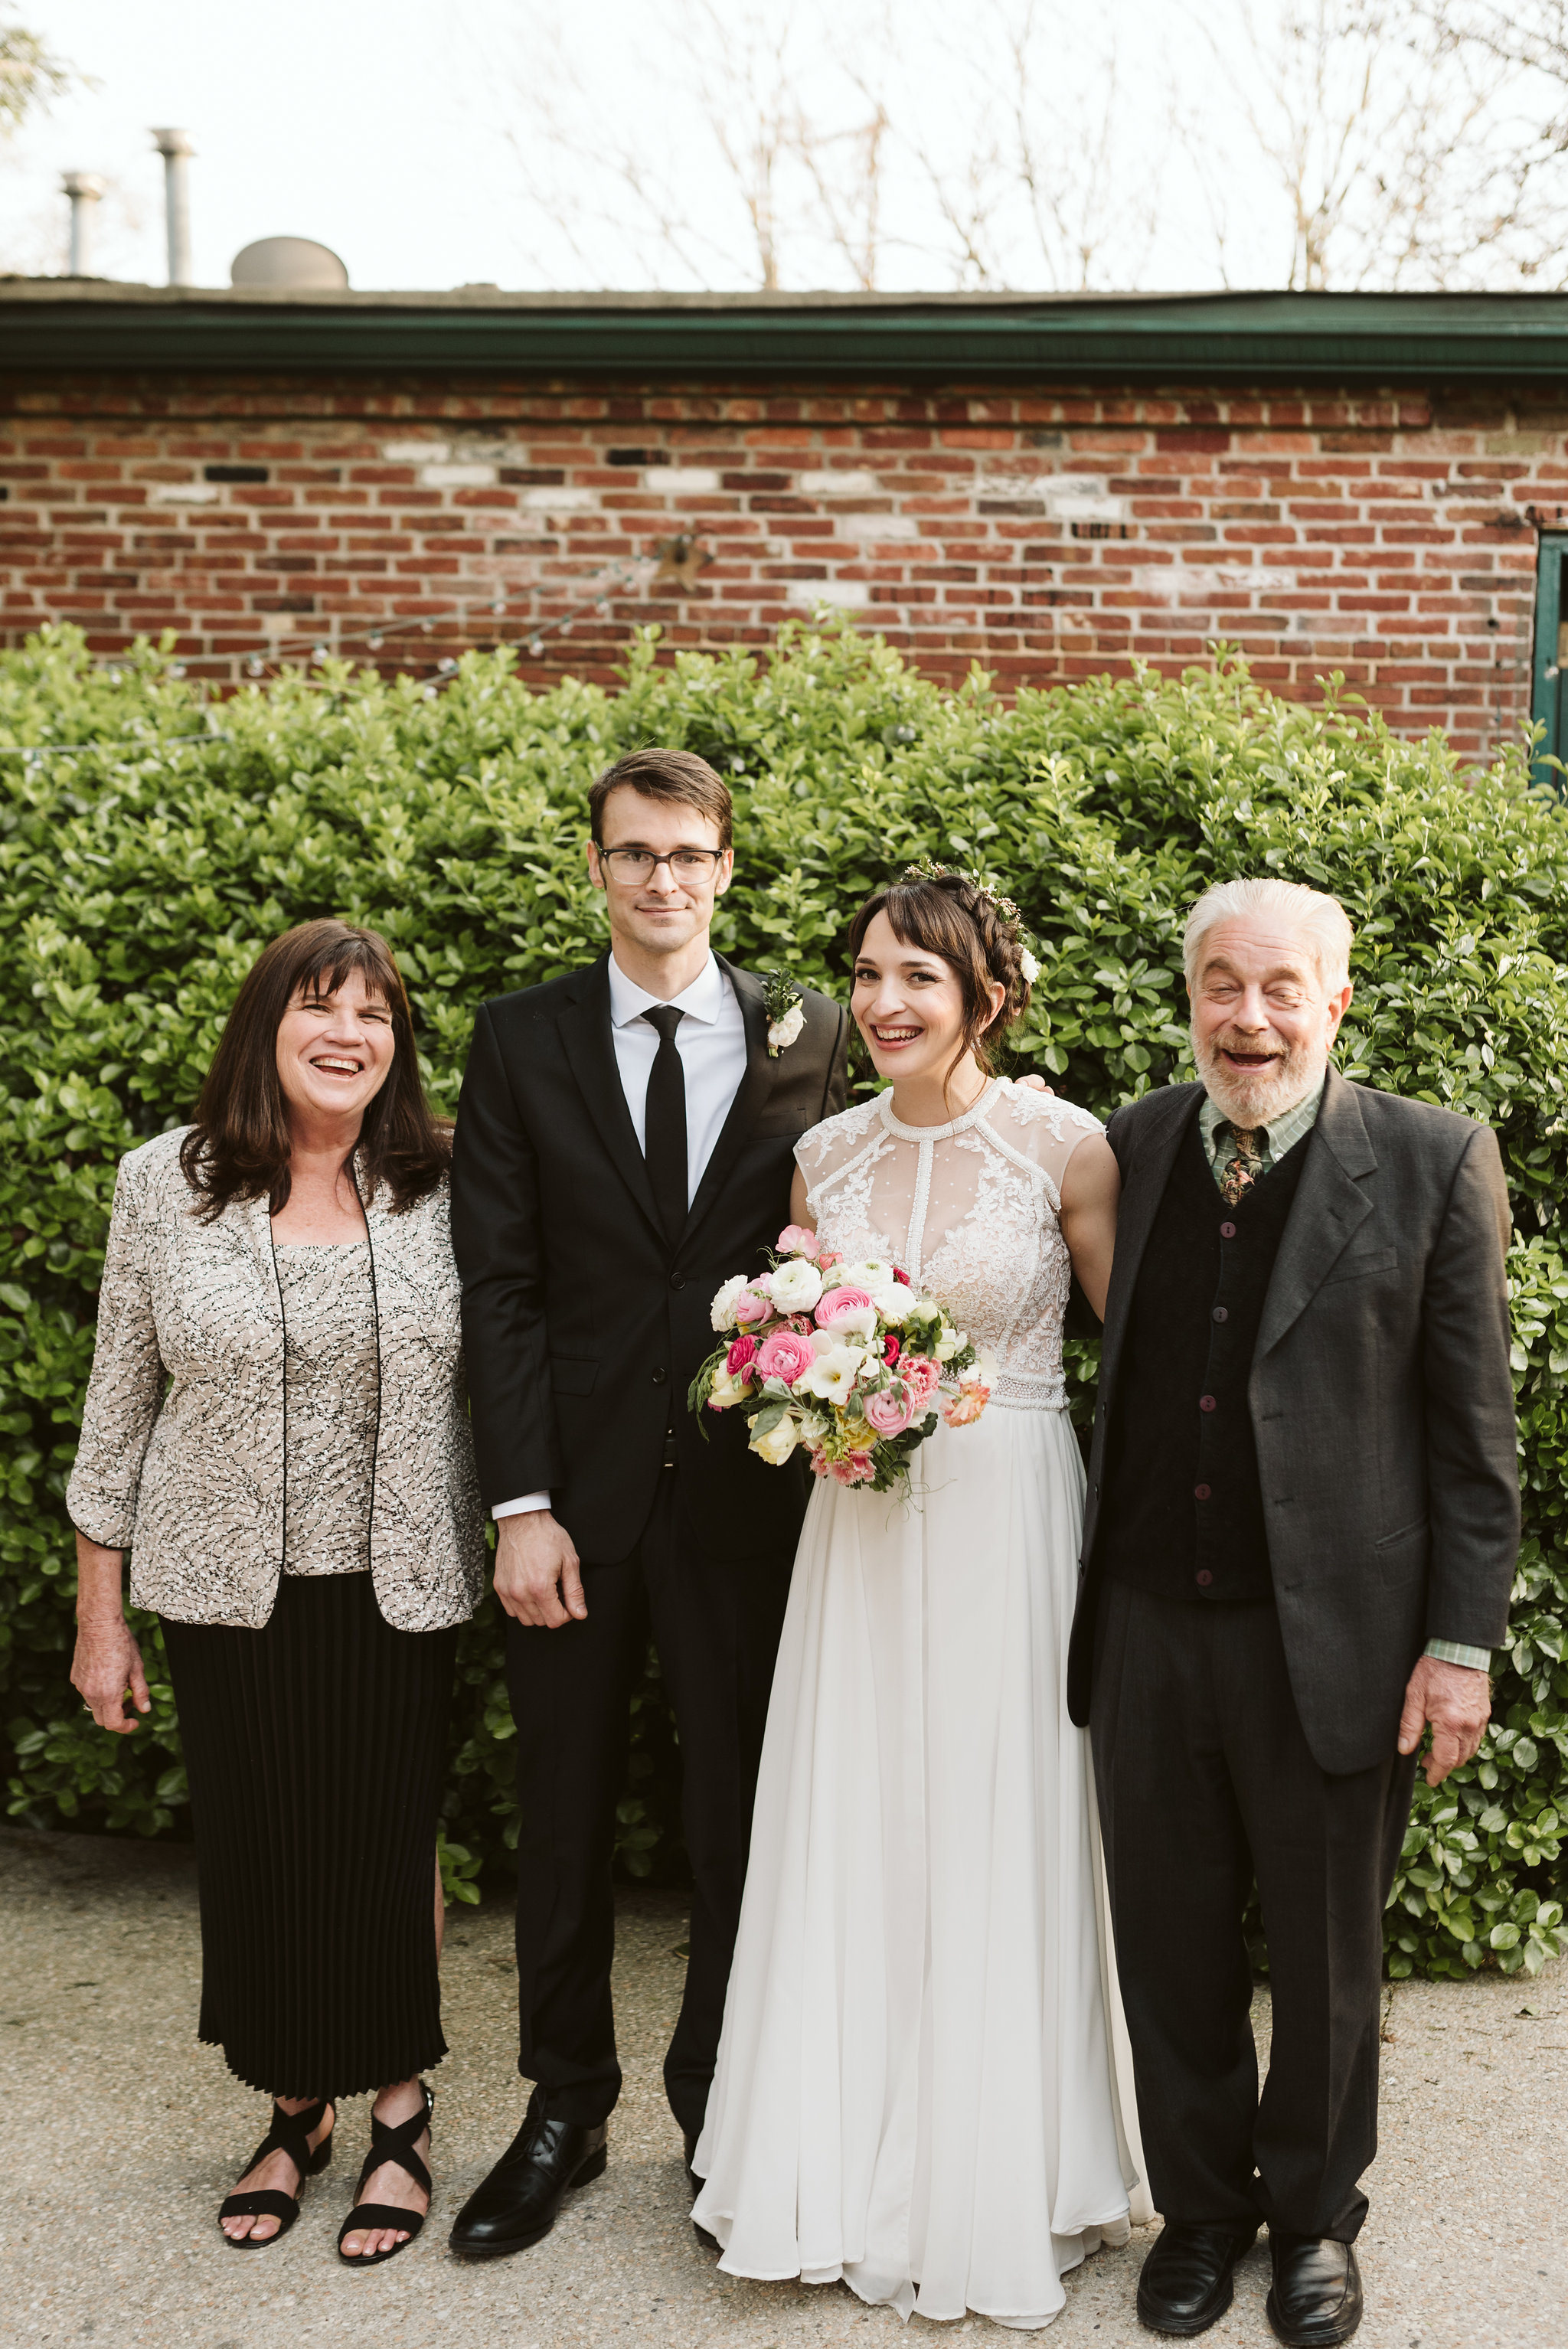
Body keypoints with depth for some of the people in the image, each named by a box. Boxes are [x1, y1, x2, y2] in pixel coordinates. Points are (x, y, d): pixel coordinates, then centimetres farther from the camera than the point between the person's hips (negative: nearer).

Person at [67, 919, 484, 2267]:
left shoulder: (441, 1188, -3)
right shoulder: (166, 1186, -4)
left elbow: (490, 1380, 5)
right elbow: (120, 1410, 1)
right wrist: (101, 1618, 3)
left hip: (395, 1595, 0)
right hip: (226, 1595, 1)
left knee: (391, 1844, 7)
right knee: (254, 1850, 11)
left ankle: (400, 2116, 30)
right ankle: (296, 2112, 34)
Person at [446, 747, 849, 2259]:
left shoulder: (806, 1036, 2)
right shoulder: (522, 1042, 1)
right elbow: (500, 1287, -3)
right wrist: (522, 1506, -9)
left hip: (745, 1493, 0)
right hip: (579, 1495, 0)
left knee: (741, 1810, 12)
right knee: (564, 1812, 13)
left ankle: (720, 2106, 32)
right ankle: (564, 2110, 32)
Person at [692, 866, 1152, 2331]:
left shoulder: (1065, 1146, -8)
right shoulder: (824, 1156, 4)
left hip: (1012, 1523, -3)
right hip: (860, 1528, 4)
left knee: (998, 1845, 6)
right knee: (853, 1839, 10)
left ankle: (997, 2184, 27)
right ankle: (849, 2167, 29)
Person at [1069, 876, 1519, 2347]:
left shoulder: (1434, 1163, -6)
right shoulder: (1125, 1150, 2)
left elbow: (1472, 1426, -5)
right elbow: (1114, 1377, 7)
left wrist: (1461, 1641, -7)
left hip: (1333, 1637, -2)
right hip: (1148, 1631, 3)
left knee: (1325, 1960, 16)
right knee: (1171, 1951, 16)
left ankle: (1312, 2214, 41)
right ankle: (1199, 2209, 39)